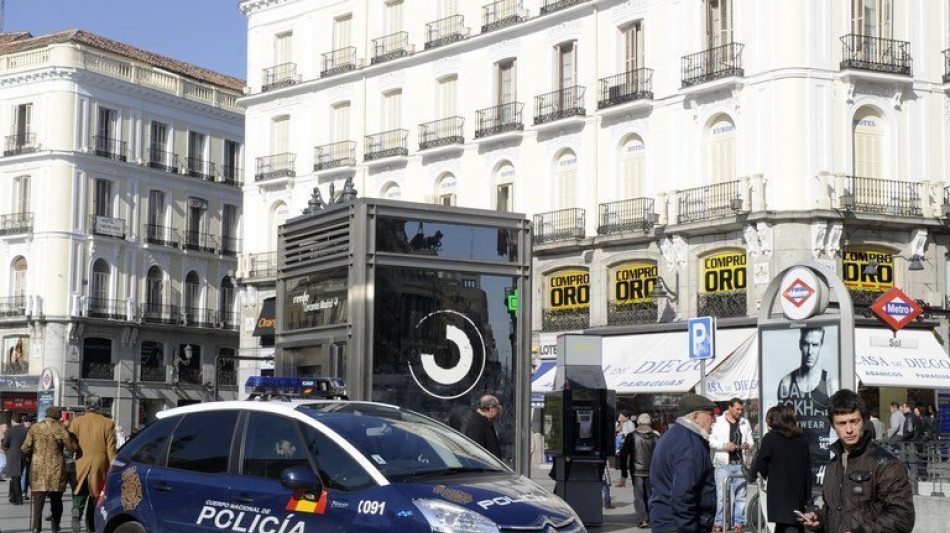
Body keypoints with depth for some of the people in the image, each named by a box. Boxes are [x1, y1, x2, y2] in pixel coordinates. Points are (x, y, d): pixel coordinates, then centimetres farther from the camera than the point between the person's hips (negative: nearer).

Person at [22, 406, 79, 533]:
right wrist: (67, 434, 11)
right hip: (56, 469, 0)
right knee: (56, 500, 14)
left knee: (38, 500, 0)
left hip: (39, 469, 1)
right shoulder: (60, 429, -5)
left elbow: (25, 449, 2)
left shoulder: (35, 428, 0)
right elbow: (72, 447, -4)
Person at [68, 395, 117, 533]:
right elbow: (111, 449, -3)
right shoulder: (107, 423, -2)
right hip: (99, 466, 0)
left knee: (80, 494, 7)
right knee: (95, 496, 12)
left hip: (81, 464, 0)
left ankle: (77, 511, -21)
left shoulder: (76, 422, -1)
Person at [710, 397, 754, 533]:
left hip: (740, 464, 4)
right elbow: (710, 441, -5)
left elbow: (750, 439, 20)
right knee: (721, 495, -2)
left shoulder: (745, 423, 11)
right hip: (723, 464, -4)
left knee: (740, 495, 7)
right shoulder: (718, 422, -3)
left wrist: (748, 444, -3)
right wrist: (724, 445, -18)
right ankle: (718, 522, 7)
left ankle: (739, 522, 15)